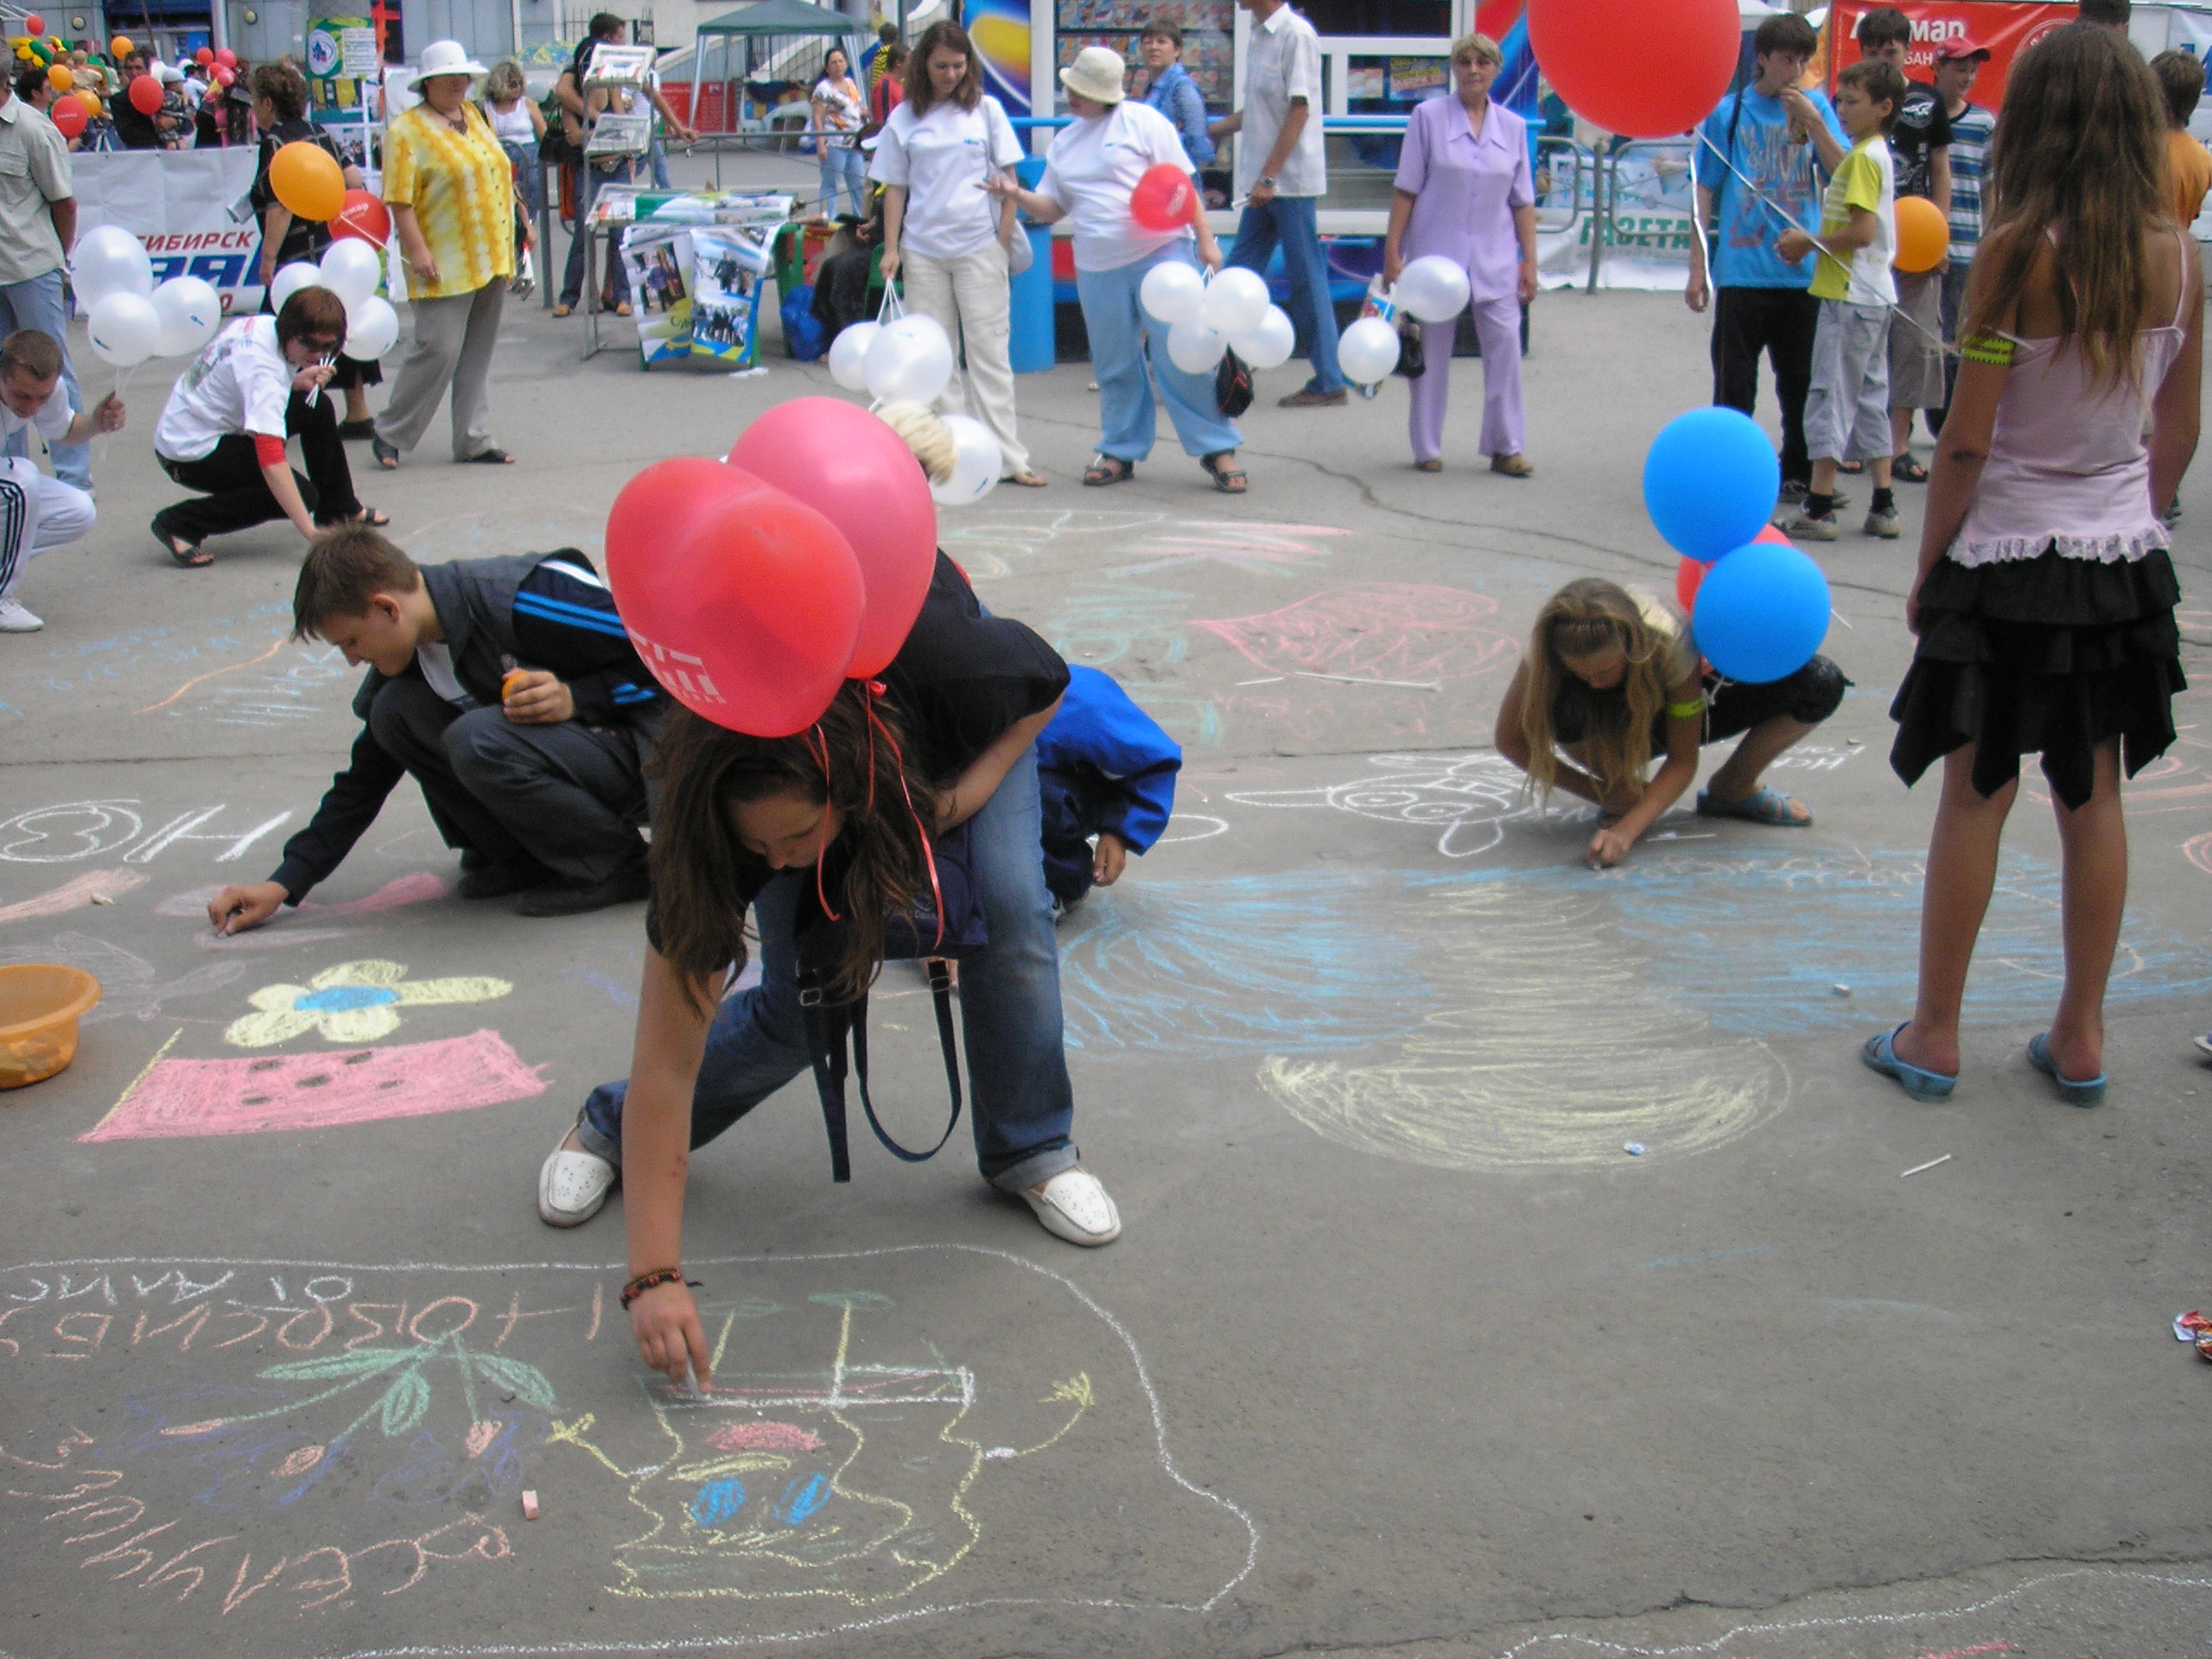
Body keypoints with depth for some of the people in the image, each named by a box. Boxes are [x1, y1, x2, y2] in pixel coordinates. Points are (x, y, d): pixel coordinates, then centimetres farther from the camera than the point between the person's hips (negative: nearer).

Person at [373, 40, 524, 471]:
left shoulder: (474, 116, 15)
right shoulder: (407, 130, -7)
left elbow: (498, 174, 22)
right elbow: (399, 199, -13)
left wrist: (518, 229, 17)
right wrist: (417, 251, -20)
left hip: (490, 258, 7)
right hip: (444, 265, -7)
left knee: (478, 354, 10)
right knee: (438, 350, -9)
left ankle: (474, 440, 16)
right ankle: (390, 435, 5)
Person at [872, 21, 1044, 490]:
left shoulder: (986, 110, 5)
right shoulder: (904, 118, 7)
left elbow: (1009, 178, 5)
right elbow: (894, 187, 9)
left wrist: (1005, 241, -2)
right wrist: (891, 249, 2)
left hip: (980, 245, -2)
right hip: (922, 250, 2)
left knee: (988, 351, -3)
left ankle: (1008, 457, -3)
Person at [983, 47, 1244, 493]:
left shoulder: (1142, 121, -1)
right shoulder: (1064, 142, 16)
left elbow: (1180, 184, -2)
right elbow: (1052, 208, 16)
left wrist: (1205, 238, -8)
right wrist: (1016, 194, -3)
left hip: (1161, 255, -5)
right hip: (1098, 267, 5)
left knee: (1182, 357, -9)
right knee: (1114, 365, 10)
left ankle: (1217, 448, -2)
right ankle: (1121, 450, 23)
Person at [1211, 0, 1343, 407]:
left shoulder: (1297, 34, -12)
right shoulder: (1258, 37, 13)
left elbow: (1299, 110, -16)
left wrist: (1269, 177, -20)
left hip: (1292, 181, -8)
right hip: (1263, 185, 8)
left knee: (1306, 281, -2)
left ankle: (1329, 382, 6)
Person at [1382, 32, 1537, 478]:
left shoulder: (1513, 126, 8)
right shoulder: (1428, 116, 0)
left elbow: (1522, 201, 10)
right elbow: (1405, 189, -1)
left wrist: (1529, 260, 5)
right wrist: (1392, 250, -6)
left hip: (1495, 258, 2)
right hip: (1435, 252, -2)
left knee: (1504, 344, -3)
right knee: (1432, 349, 4)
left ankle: (1506, 446, 6)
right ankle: (1427, 448, 14)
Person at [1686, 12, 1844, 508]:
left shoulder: (1816, 105, 5)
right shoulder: (1729, 113, 1)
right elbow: (1706, 193, 4)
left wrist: (1818, 127, -19)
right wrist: (1697, 267, 0)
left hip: (1802, 273, 2)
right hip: (1742, 274, -2)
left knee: (1801, 382, 9)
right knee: (1734, 384, 3)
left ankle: (1799, 475, 22)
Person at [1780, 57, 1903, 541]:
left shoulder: (1863, 158, -16)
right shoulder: (1875, 154, 13)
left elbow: (1862, 231, -23)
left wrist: (1808, 242, -12)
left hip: (1849, 297, -10)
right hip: (1875, 293, 10)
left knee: (1830, 398, -7)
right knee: (1870, 398, 13)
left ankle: (1819, 509, -6)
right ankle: (1883, 506, 14)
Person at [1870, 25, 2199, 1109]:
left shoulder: (2021, 252, -15)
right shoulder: (2177, 254, 0)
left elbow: (1967, 440, -15)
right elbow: (2181, 427, 8)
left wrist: (1929, 564, -4)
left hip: (2008, 557, -5)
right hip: (2124, 559, 5)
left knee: (1977, 796, 4)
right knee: (2092, 795, 13)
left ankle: (1933, 1039, 14)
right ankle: (2080, 1038, 22)